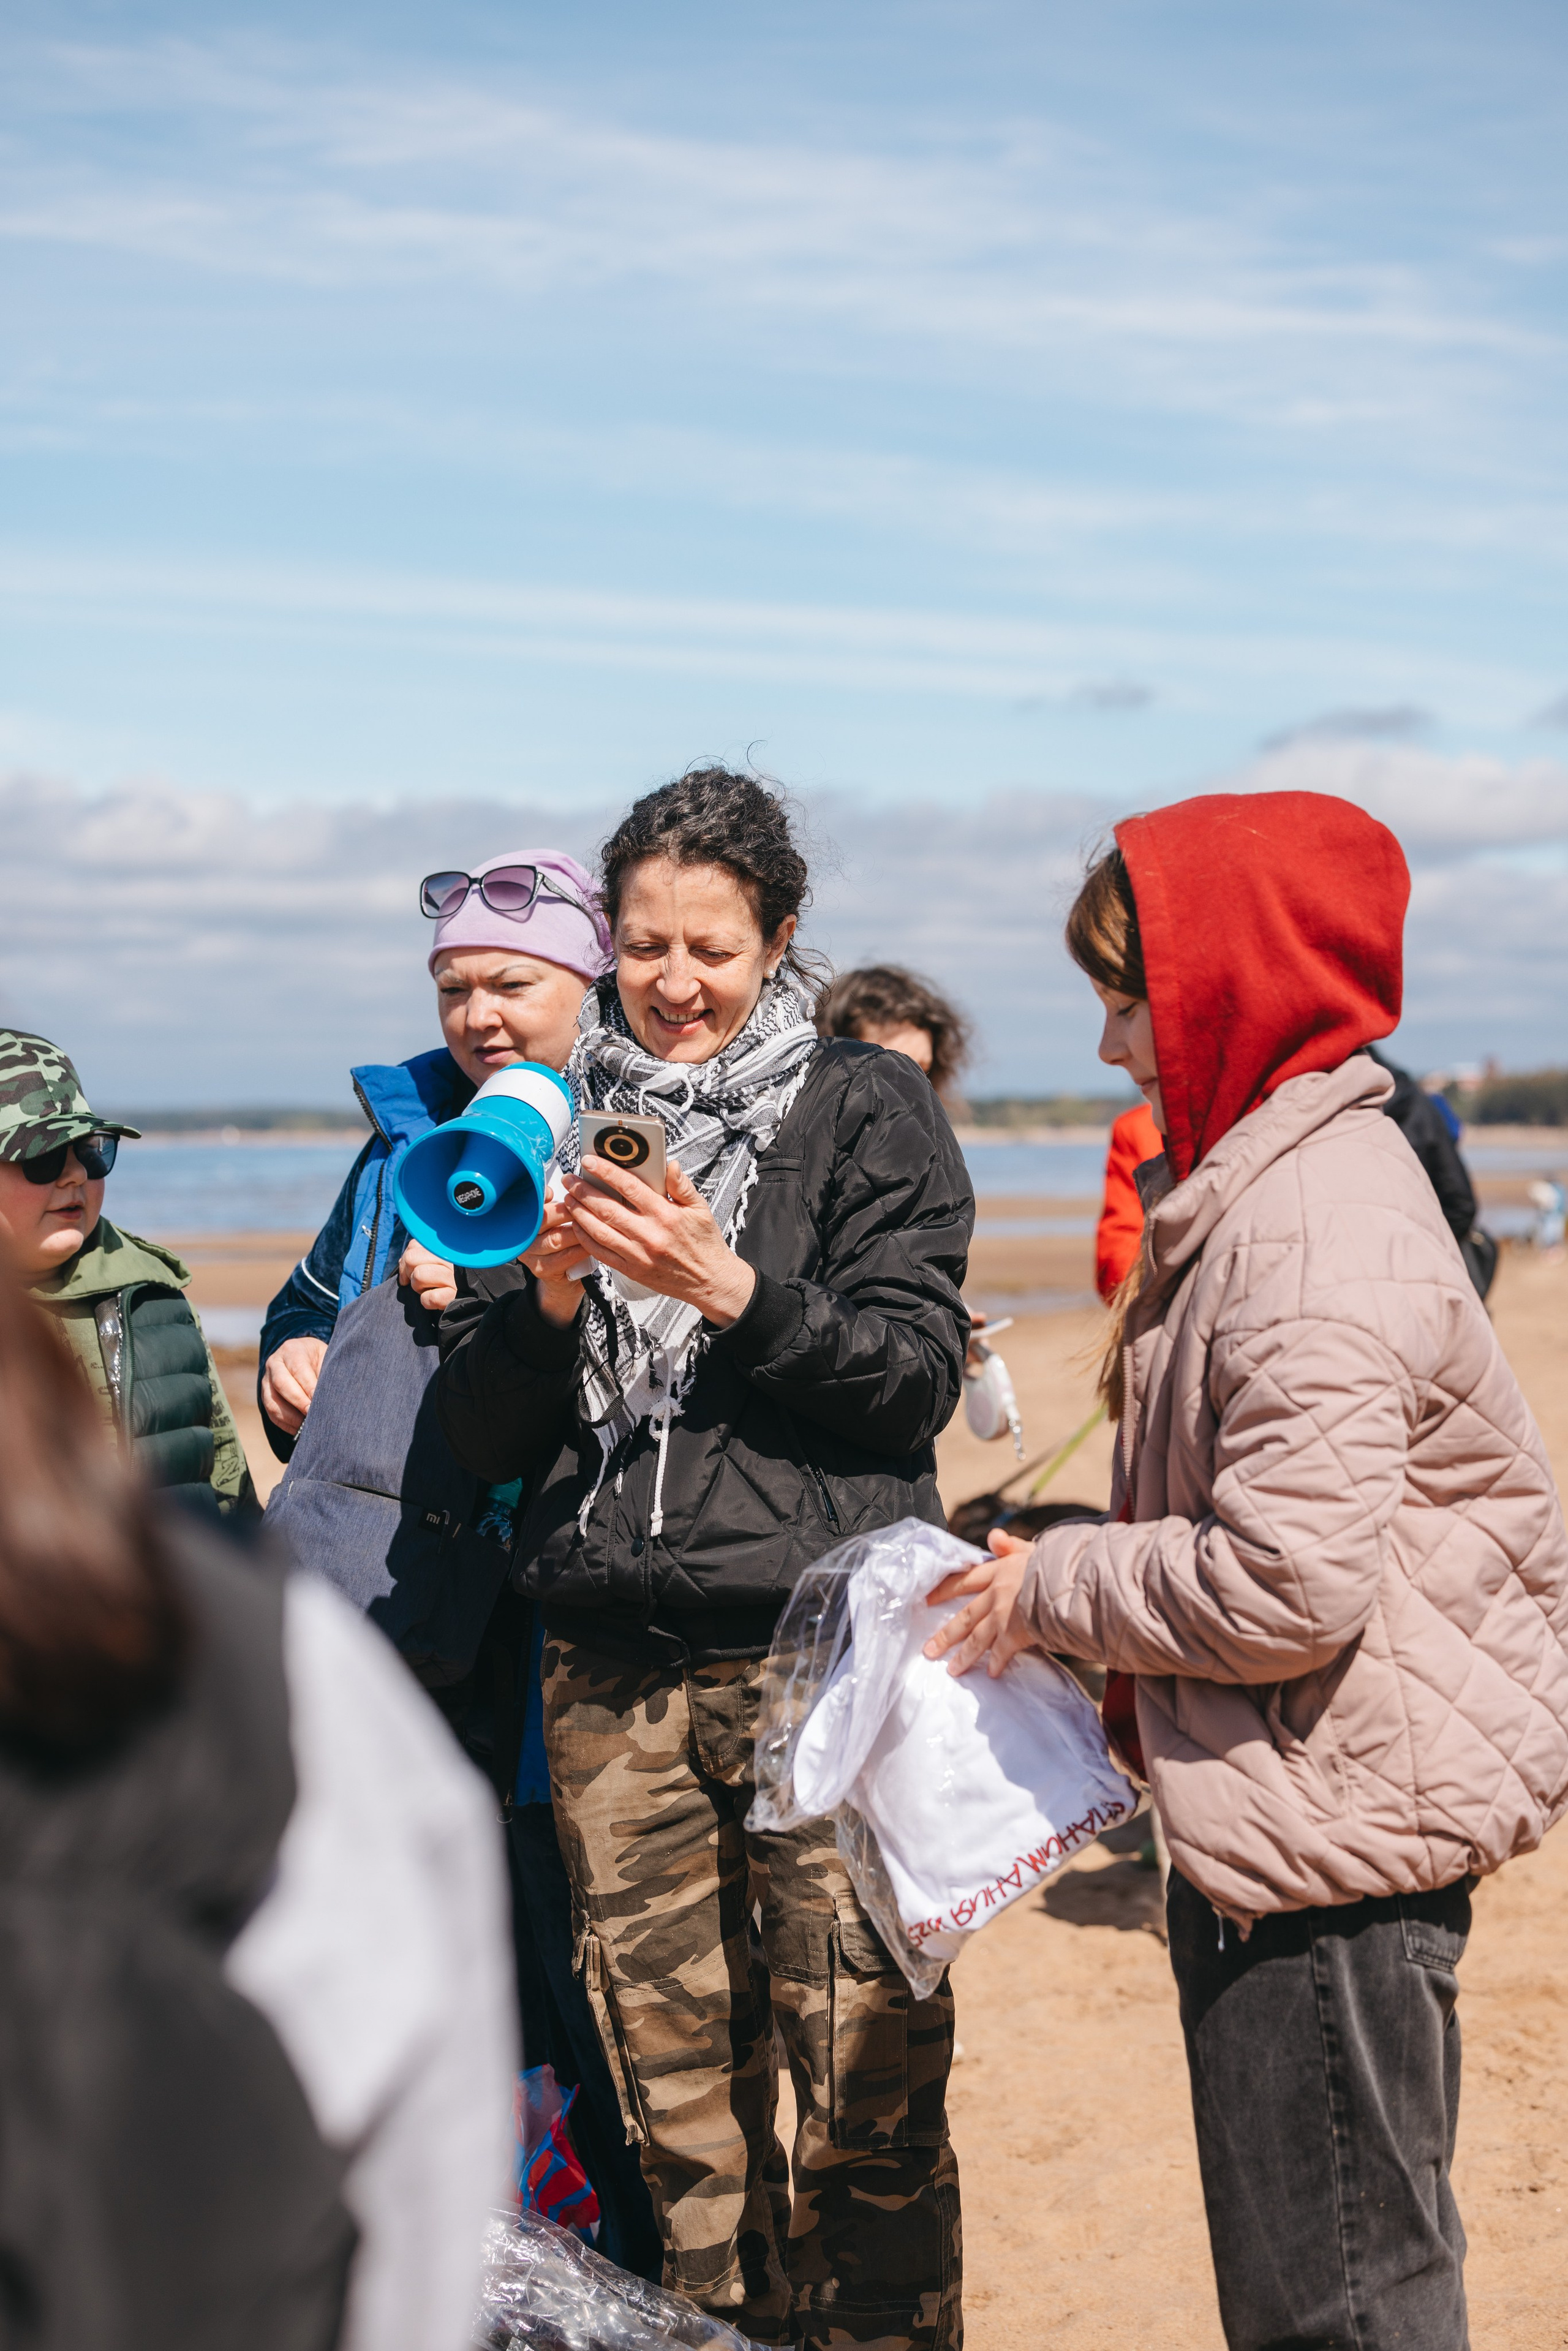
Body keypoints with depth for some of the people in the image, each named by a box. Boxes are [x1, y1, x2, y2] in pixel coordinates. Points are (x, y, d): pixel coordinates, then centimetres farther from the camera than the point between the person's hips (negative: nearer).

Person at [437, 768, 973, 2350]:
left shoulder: (866, 1111, 5)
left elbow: (917, 1380, -3)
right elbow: (479, 1435, 12)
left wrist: (733, 1291, -15)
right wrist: (545, 1300, -7)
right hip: (613, 1673, 3)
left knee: (866, 2098, -4)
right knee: (679, 2109, 8)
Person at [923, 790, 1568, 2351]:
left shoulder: (1319, 1236, -21)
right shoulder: (1270, 1188, 13)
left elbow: (1291, 1582, -26)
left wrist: (1052, 1592, -12)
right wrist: (1069, 1585, 9)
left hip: (1338, 1842, -11)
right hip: (1282, 1825, 11)